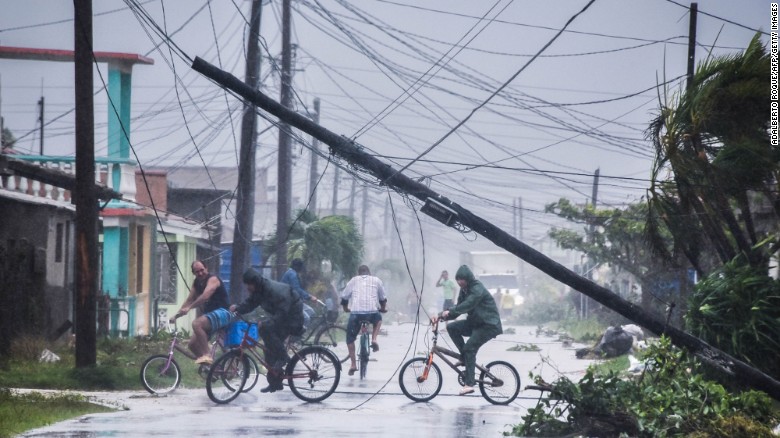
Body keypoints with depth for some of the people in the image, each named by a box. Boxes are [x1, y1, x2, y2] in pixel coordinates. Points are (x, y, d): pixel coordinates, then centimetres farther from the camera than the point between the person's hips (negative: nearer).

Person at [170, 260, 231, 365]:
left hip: (221, 313, -9)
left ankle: (206, 356, -35)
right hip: (209, 314, 9)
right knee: (193, 344, 1)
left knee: (197, 324, -34)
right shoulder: (196, 283, 12)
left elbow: (205, 296, -29)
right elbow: (189, 300, 14)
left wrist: (189, 308, -35)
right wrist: (177, 314, 3)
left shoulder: (212, 279, -13)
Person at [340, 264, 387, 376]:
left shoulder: (353, 281, 17)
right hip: (372, 313, 0)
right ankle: (374, 339, 14)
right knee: (378, 319, 36)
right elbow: (383, 298, 27)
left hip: (355, 313, 0)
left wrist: (345, 308, 41)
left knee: (350, 338, 17)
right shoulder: (376, 280, 18)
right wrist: (383, 308, 46)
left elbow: (344, 297, 22)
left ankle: (353, 364, 10)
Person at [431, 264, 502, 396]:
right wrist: (440, 316, -9)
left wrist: (450, 312, -41)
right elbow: (458, 308, 5)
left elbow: (467, 305, -33)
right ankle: (465, 358, 0)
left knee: (470, 348, -20)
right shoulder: (464, 290, 9)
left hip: (489, 325, -9)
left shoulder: (477, 289, -18)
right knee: (452, 327, -8)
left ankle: (469, 384, -21)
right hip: (475, 323, 9)